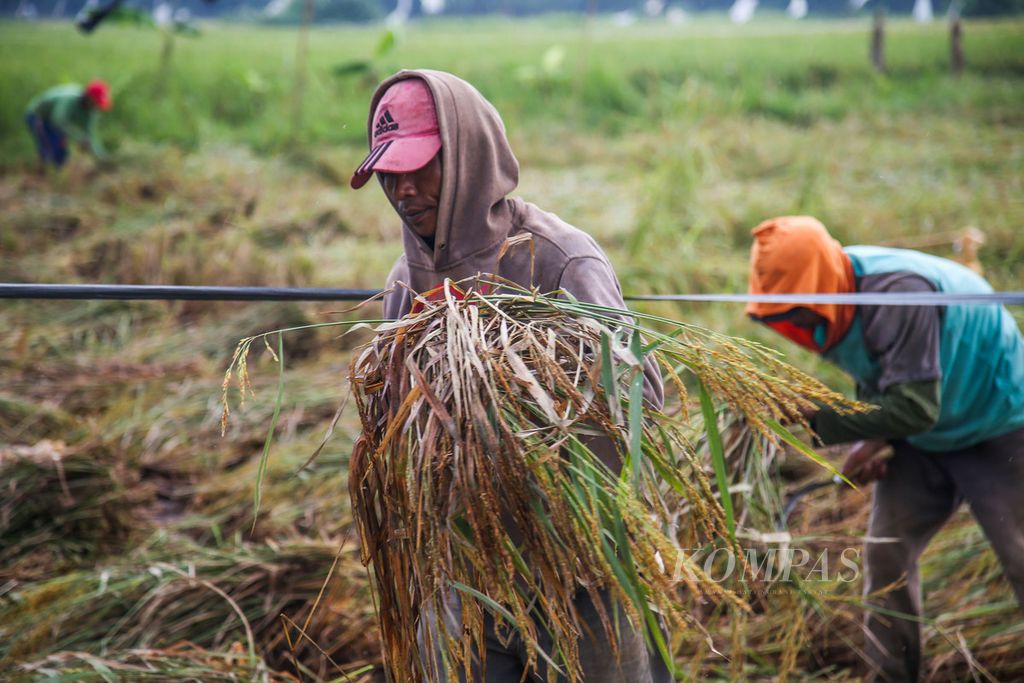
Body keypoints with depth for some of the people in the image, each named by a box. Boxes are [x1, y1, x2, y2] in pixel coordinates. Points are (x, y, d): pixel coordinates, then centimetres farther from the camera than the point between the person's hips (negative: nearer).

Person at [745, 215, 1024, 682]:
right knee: (886, 555, 4)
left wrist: (810, 415, -39)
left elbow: (915, 407, -39)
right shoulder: (836, 298, -9)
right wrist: (872, 441, -10)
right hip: (923, 438, 8)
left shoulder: (899, 293, -36)